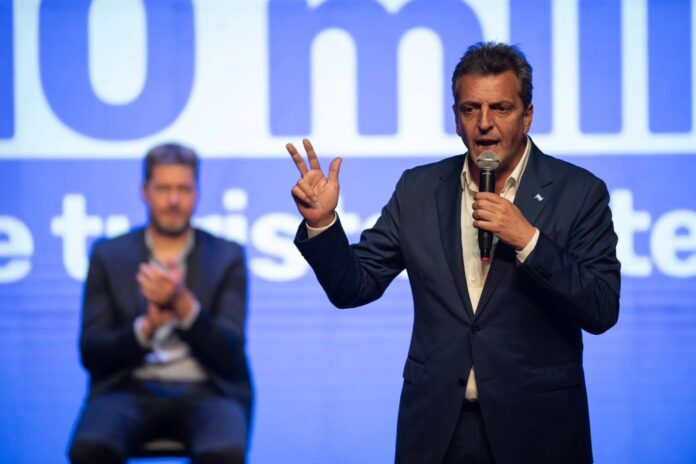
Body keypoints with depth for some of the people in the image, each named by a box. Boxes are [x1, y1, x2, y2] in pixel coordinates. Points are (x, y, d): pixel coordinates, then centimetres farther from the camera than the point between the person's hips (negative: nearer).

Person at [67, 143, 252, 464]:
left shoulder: (228, 257, 10)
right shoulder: (109, 256, 11)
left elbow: (229, 354, -1)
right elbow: (91, 353, 3)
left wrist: (183, 304, -18)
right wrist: (147, 326, -17)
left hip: (204, 392, 0)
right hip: (130, 390, 1)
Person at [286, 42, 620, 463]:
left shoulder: (578, 192, -5)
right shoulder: (419, 189, 4)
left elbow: (602, 311, -12)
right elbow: (354, 287, 5)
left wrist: (528, 240, -22)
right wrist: (322, 222, -12)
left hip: (536, 429, -2)